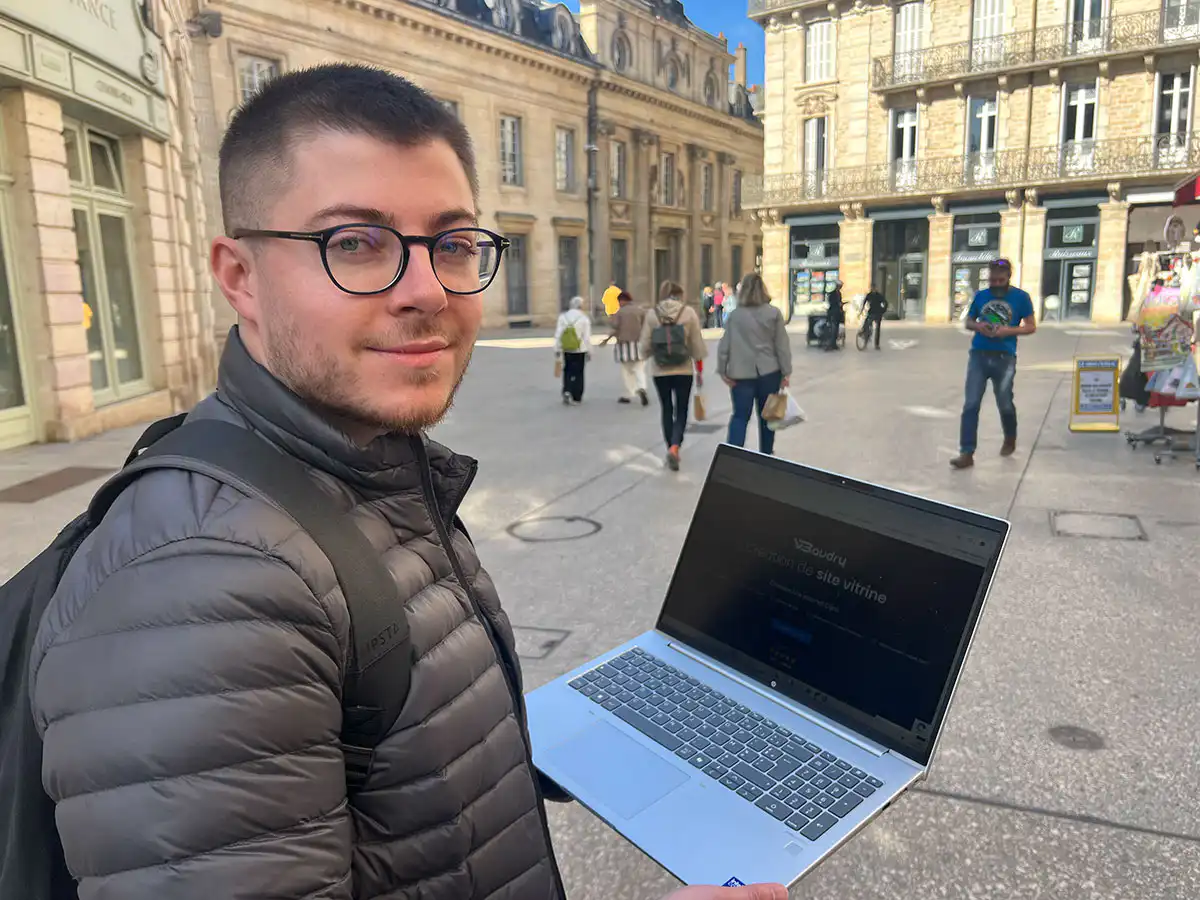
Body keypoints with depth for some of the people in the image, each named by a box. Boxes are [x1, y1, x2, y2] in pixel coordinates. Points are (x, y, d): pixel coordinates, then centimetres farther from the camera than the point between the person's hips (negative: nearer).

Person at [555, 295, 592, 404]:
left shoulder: (562, 317, -2)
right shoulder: (584, 319, -9)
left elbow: (558, 335, -2)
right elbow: (587, 337, -9)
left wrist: (557, 349, 5)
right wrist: (589, 352, -1)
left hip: (566, 350, 2)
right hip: (580, 350, -2)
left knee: (567, 372, 17)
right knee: (578, 373, 8)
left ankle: (566, 392, 1)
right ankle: (577, 397, 12)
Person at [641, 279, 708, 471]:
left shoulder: (651, 314, -2)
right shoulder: (689, 312, -3)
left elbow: (645, 346, -3)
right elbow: (697, 345, -2)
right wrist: (700, 370, 8)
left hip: (660, 372, 1)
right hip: (684, 371, -1)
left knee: (667, 410, 16)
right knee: (681, 412, 7)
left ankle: (671, 449, 22)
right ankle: (674, 448, -13)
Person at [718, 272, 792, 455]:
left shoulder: (734, 315, -1)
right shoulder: (774, 313, 0)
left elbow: (724, 345, -3)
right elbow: (782, 345, -1)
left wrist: (722, 370, 2)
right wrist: (786, 371, 2)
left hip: (741, 373, 0)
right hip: (768, 372, 1)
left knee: (740, 416, 2)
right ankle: (766, 455, 25)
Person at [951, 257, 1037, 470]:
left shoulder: (1021, 297, 0)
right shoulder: (980, 295, 8)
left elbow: (1031, 326, 2)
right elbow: (968, 322, 15)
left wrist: (1009, 330, -16)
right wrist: (978, 326, -7)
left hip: (1004, 358, -2)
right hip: (978, 355, 2)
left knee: (1004, 404, 11)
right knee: (971, 405, -5)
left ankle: (1010, 439, 40)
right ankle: (967, 453, -4)